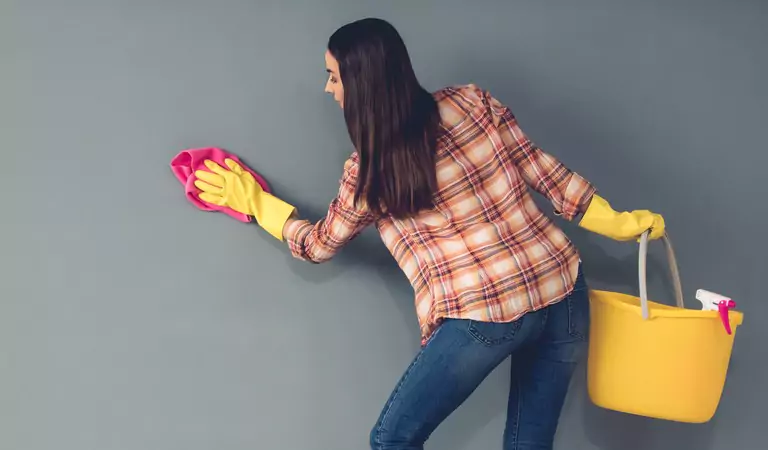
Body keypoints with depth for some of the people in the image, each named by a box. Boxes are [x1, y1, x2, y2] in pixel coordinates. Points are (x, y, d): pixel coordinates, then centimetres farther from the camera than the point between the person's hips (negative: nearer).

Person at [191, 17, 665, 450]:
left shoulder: (367, 173, -4)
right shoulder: (472, 101, 3)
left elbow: (317, 245, 14)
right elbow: (546, 173, 5)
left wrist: (255, 200, 25)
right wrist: (621, 223, 16)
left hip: (483, 317, -5)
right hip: (563, 289, 5)